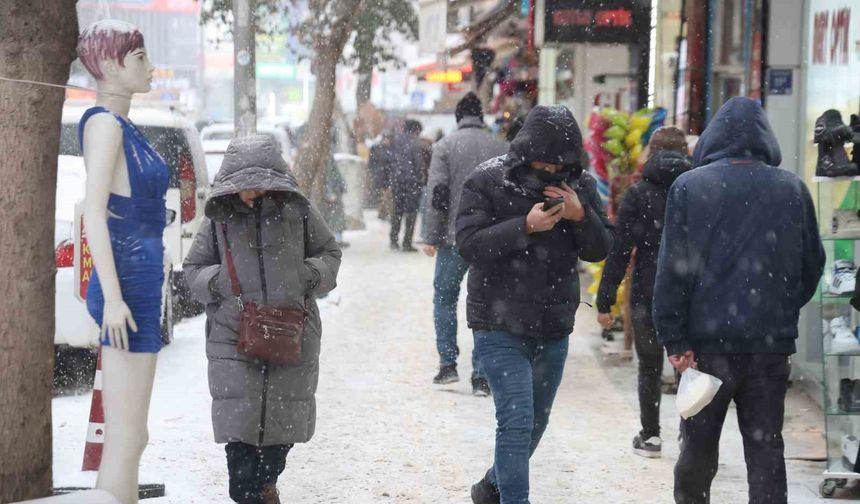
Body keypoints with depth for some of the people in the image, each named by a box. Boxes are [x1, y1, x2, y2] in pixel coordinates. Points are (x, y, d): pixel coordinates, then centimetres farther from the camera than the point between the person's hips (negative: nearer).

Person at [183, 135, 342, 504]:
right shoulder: (219, 218, 2)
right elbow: (193, 268, 12)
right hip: (234, 338, -1)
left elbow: (329, 253, 15)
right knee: (239, 420, -8)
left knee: (285, 416, 12)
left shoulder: (296, 211, 2)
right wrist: (216, 281, -8)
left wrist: (313, 273, -5)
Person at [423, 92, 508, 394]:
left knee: (444, 297, 15)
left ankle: (448, 364, 9)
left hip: (455, 238, -2)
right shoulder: (502, 148, 4)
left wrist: (433, 238, -3)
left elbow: (438, 195, -8)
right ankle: (481, 376, 4)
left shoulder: (445, 146, -2)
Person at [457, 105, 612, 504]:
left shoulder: (580, 185, 2)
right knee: (517, 420, -15)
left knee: (536, 421, 18)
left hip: (553, 328, 5)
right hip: (500, 326, -5)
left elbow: (600, 249, 1)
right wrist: (525, 227, -27)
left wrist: (580, 216, -19)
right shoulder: (487, 182, -10)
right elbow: (469, 244, -18)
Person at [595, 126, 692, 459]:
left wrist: (605, 301, -2)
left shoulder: (638, 195, -3)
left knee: (650, 368, 12)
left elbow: (619, 251, -6)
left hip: (648, 294, -1)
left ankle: (650, 436, 16)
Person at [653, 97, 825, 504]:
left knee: (698, 445, 11)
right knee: (765, 447, 7)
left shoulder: (688, 186, -3)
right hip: (772, 342, 2)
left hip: (708, 339, -1)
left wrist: (674, 340, -7)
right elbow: (812, 265, 8)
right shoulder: (793, 189, 2)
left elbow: (672, 269, -8)